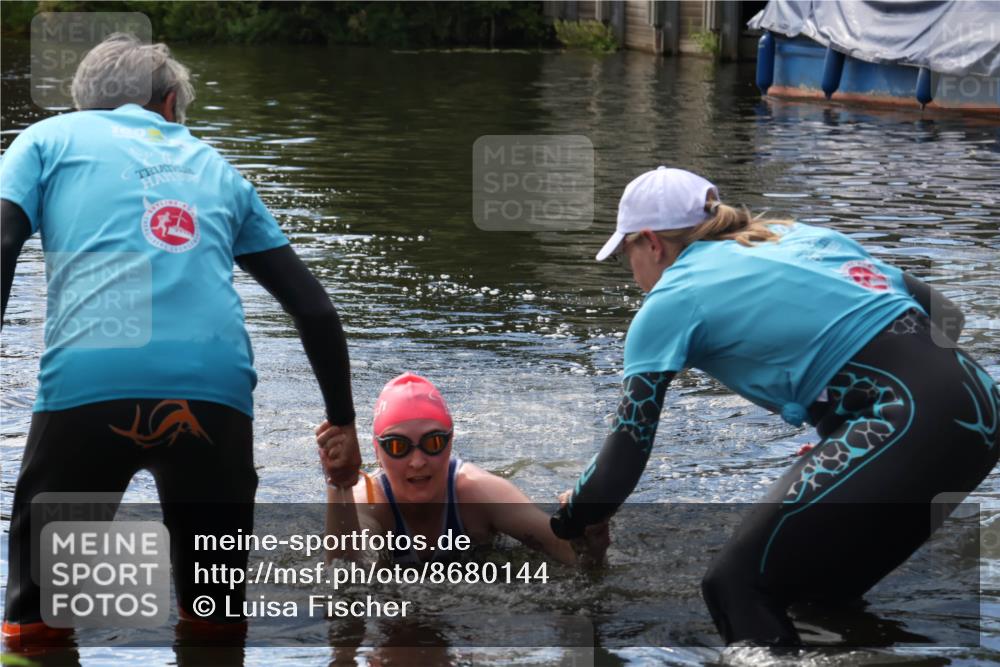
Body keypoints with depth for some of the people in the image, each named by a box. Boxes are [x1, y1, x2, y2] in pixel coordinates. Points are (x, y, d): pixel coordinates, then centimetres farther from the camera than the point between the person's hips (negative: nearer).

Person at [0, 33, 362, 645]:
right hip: (218, 388, 3)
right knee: (214, 617, 22)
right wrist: (343, 425, 35)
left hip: (88, 385, -2)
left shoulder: (50, 140, 22)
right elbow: (314, 307, 26)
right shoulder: (213, 165, 30)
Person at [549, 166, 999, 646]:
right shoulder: (795, 238, 25)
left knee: (736, 585, -4)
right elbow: (943, 314, 22)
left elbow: (625, 456, 6)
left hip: (909, 422, -8)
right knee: (817, 587, 22)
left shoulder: (670, 300, 6)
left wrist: (566, 522, 26)